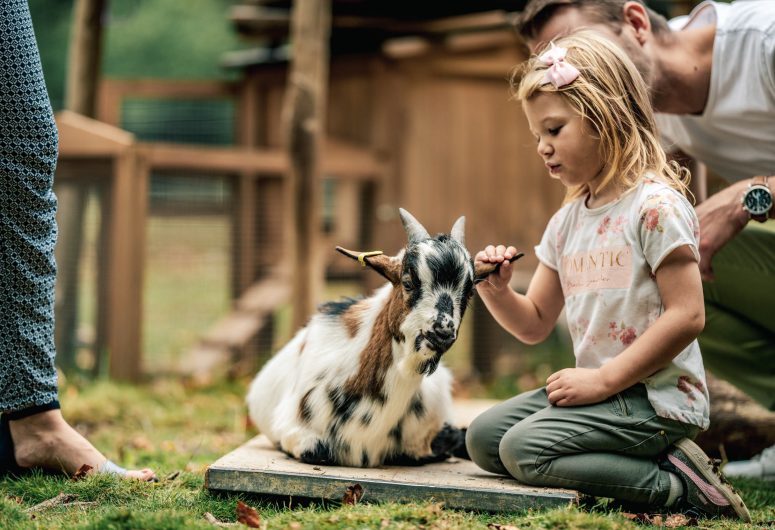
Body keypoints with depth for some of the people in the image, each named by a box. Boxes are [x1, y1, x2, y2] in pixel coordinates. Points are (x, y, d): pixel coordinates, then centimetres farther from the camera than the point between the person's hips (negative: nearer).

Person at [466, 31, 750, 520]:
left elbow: (687, 316, -20)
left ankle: (676, 484, -12)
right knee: (484, 437, 7)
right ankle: (642, 460, -1)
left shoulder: (656, 206, -13)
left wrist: (605, 379, -19)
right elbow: (536, 324, 17)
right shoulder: (566, 222, 12)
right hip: (603, 390, 9)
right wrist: (497, 291, -5)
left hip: (656, 397, -9)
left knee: (524, 449, -21)